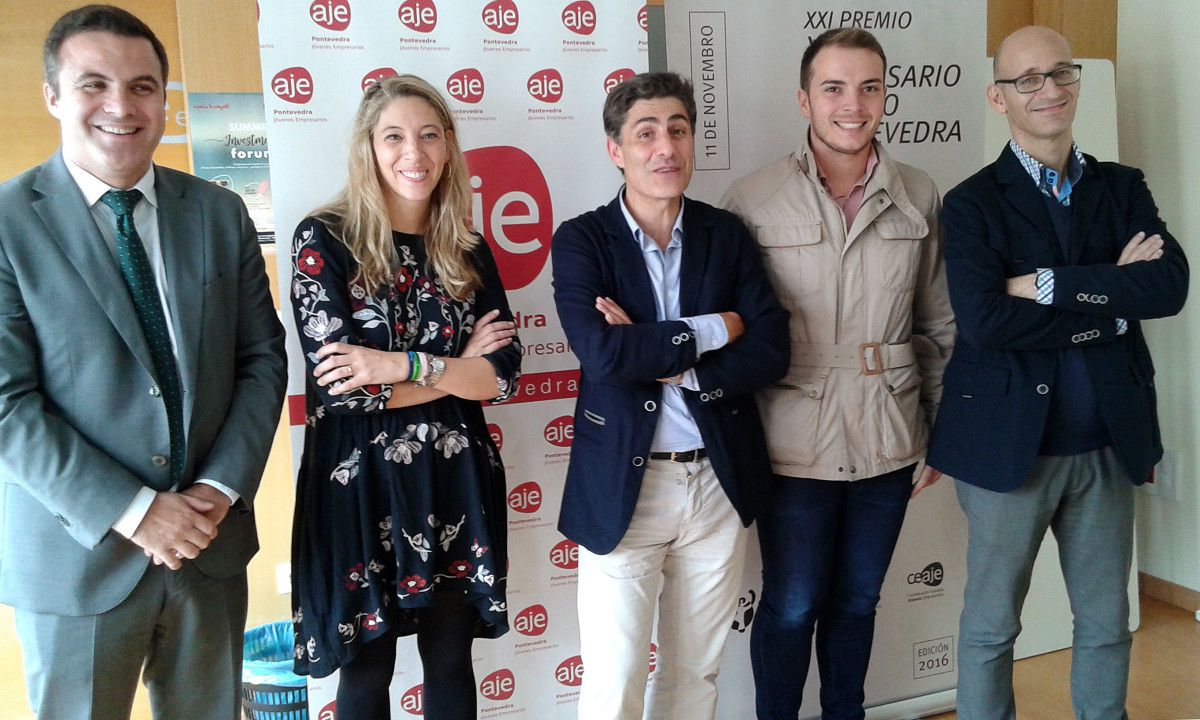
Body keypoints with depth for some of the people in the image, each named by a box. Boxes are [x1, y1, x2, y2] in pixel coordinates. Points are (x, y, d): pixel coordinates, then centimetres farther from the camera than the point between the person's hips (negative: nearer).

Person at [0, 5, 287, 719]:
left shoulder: (222, 213, 3)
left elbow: (262, 358, 3)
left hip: (210, 541, 3)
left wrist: (222, 487, -9)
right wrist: (131, 513, -17)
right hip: (77, 554, -3)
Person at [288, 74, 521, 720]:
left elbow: (504, 374, -3)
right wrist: (457, 366, -8)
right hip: (361, 481, -3)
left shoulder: (467, 250, 5)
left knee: (451, 660, 15)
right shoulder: (323, 241, -6)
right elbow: (336, 385, -14)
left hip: (454, 481, 3)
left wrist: (407, 365, -17)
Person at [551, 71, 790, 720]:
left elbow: (770, 349, -5)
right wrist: (712, 330, -12)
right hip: (622, 486, -3)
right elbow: (603, 353, -20)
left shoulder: (727, 234, 4)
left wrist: (669, 365, -16)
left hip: (718, 481, 3)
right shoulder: (581, 241, -5)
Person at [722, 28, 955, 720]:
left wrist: (940, 431, 8)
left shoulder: (920, 196, 2)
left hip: (889, 444, 3)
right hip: (795, 445, -3)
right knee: (791, 607, 9)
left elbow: (939, 324, 8)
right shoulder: (751, 200, -7)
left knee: (857, 601, 19)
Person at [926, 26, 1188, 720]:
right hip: (1011, 443, -3)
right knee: (991, 623, 11)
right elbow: (984, 321, -21)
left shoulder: (1124, 188, 6)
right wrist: (1111, 301, -14)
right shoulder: (972, 204, -6)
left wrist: (1047, 284, -18)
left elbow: (1171, 285, -11)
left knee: (1107, 623, 18)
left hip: (1109, 443, 4)